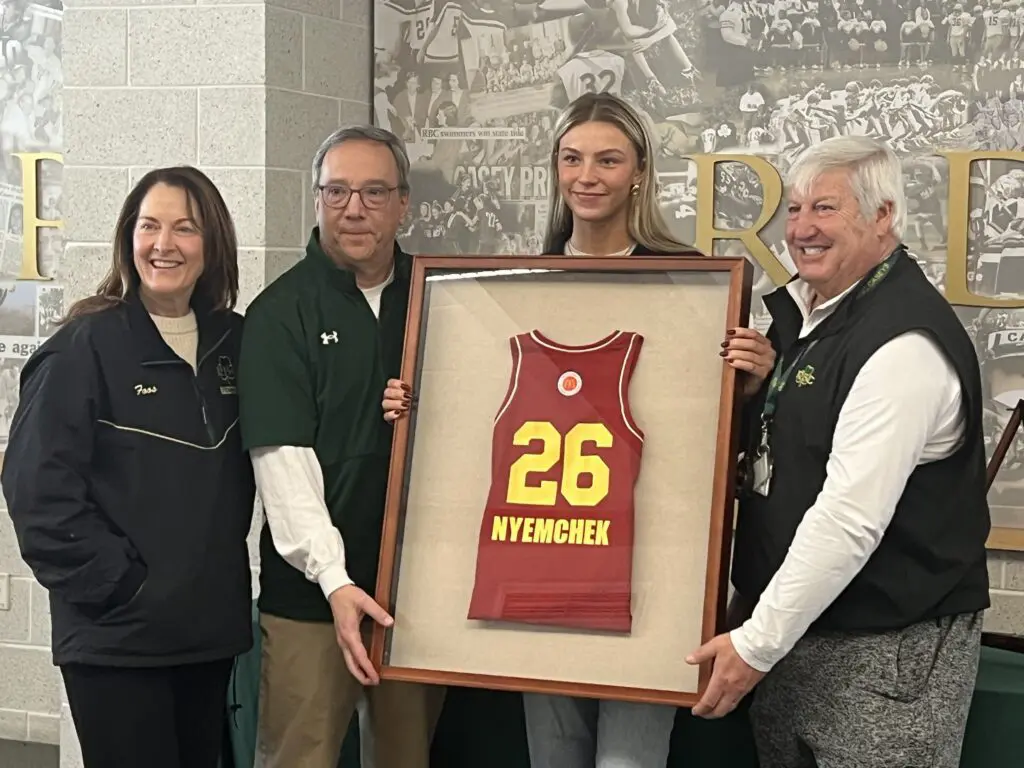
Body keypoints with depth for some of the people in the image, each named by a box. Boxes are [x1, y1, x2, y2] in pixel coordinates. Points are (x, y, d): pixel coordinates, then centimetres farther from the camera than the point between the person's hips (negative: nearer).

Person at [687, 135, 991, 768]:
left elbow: (851, 517, -25)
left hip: (888, 651, -9)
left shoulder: (905, 343, -20)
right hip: (798, 628, 9)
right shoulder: (801, 312, 10)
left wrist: (758, 643, -21)